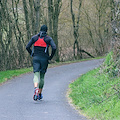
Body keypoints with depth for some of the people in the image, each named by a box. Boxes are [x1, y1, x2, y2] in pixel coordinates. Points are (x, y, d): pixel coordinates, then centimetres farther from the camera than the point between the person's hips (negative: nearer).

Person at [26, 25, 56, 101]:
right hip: (44, 59, -1)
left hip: (36, 58, 1)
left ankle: (36, 88, -38)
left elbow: (27, 47, 1)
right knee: (42, 76, 13)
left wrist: (32, 54, 12)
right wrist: (51, 57, 0)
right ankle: (40, 94, 21)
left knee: (36, 75, -8)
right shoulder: (49, 39, -1)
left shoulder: (35, 37, 6)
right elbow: (54, 48, -13)